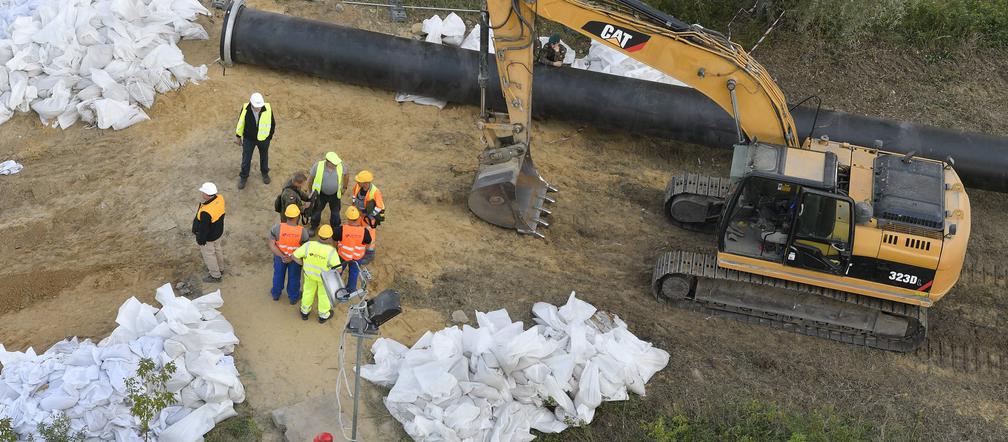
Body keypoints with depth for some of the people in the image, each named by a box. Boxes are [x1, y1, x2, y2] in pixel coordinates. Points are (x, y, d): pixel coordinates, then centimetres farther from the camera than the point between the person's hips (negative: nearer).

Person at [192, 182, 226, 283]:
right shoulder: (220, 199, -20)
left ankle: (215, 276, 39)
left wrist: (200, 240, -9)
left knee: (208, 254, 19)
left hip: (208, 237, -7)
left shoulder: (206, 212, -42)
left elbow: (203, 229, -28)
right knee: (217, 249, 31)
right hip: (218, 231, 7)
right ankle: (220, 269, 54)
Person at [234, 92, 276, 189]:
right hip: (249, 138, 0)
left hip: (263, 139, 0)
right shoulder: (245, 109, -26)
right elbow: (240, 122, -7)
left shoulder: (268, 109, -27)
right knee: (246, 159, 13)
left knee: (264, 156, 24)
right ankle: (243, 177, 37)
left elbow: (272, 124, -9)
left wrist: (269, 136, 3)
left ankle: (265, 172, 52)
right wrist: (238, 136, 3)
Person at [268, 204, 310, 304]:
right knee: (293, 277, 24)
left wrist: (282, 256, -25)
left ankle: (276, 294, 51)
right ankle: (293, 297, 46)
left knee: (278, 274, 28)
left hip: (279, 256, 1)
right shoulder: (303, 231, -30)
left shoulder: (277, 228, -29)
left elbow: (271, 245, -26)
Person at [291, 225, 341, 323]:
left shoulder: (309, 245, -29)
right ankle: (323, 315, 46)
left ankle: (305, 312, 49)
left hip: (310, 272, 2)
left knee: (308, 290, 29)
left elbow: (293, 256, -21)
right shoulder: (331, 251, -35)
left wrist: (303, 264, -5)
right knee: (324, 293, 25)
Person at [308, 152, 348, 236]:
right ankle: (313, 227, 44)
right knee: (316, 211, 17)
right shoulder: (318, 166, -26)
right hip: (321, 194, -1)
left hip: (335, 194, 1)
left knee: (335, 212, 18)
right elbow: (311, 178, -7)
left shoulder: (340, 166, -22)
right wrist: (310, 191, 4)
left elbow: (345, 175, 1)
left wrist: (345, 187, 12)